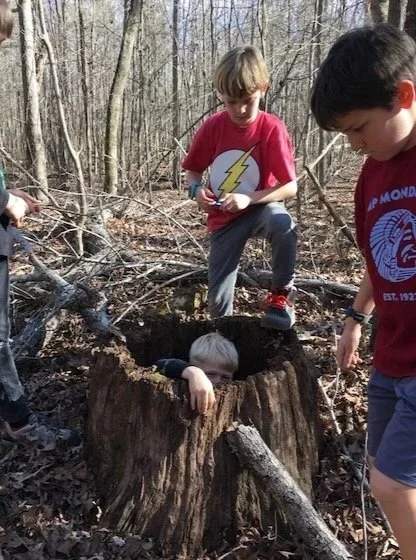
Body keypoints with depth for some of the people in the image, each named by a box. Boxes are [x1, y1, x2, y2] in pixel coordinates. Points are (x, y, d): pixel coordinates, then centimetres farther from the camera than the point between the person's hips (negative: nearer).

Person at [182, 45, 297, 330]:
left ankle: (281, 294, -16)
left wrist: (249, 198, -32)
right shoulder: (212, 127, -9)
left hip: (260, 208, -2)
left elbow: (290, 186, -18)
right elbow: (192, 171, 3)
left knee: (283, 223, -40)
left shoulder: (273, 128, -17)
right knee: (218, 301, -5)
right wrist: (196, 189, -20)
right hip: (224, 218, 2)